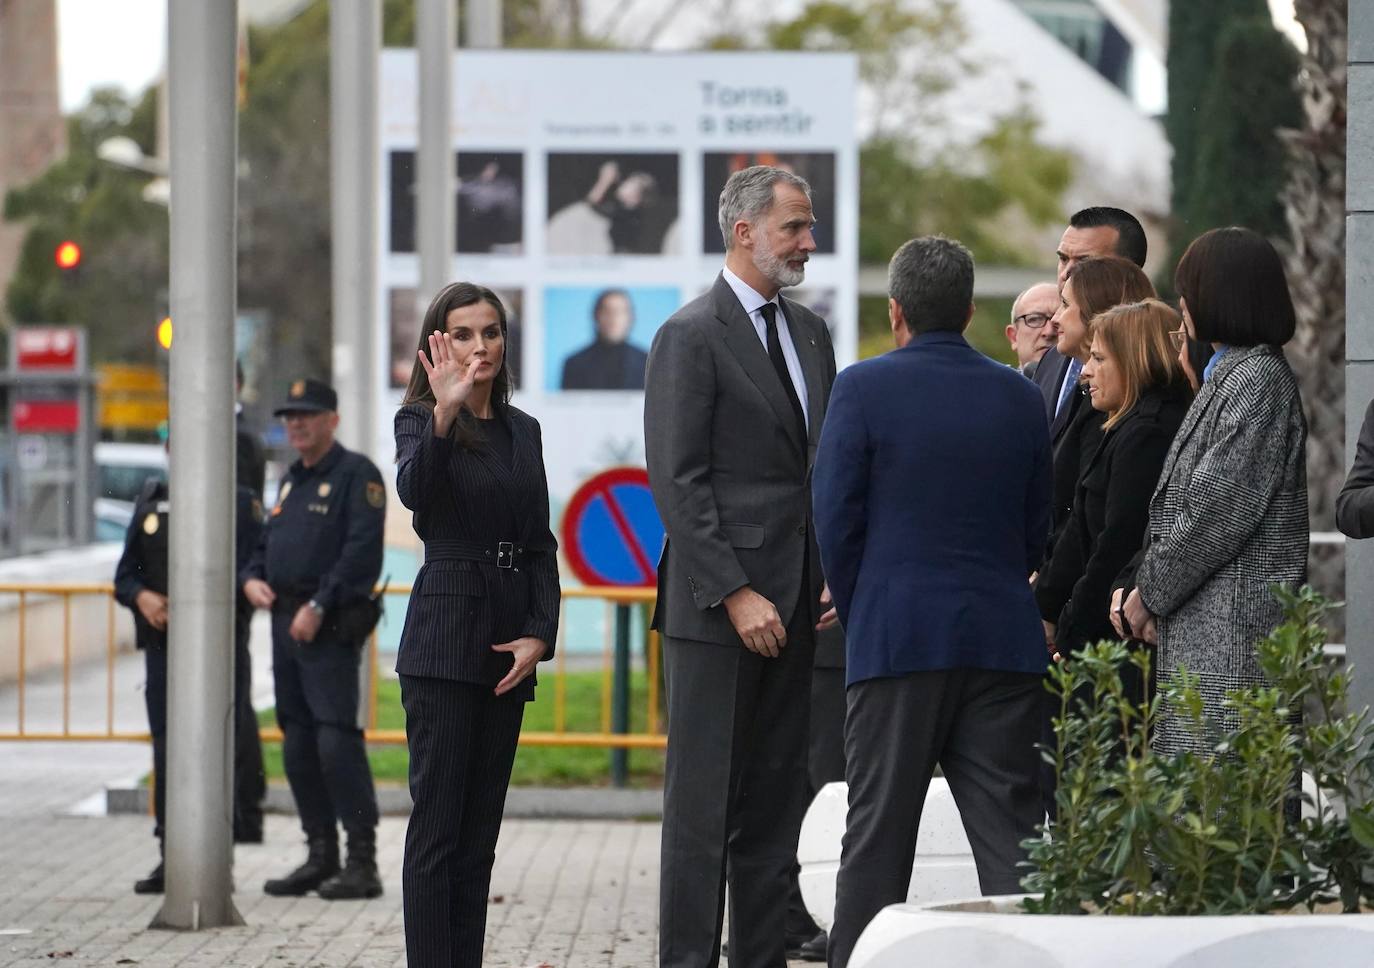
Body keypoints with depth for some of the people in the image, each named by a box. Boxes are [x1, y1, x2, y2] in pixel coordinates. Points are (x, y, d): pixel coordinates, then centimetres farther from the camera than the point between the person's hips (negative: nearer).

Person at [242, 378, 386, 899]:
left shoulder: (356, 474, -7)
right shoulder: (292, 480, 20)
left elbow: (362, 552, -17)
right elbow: (267, 543, 26)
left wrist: (318, 606, -21)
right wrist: (251, 579, 4)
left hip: (330, 627, -9)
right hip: (286, 625, 9)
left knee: (337, 741, -13)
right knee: (297, 747, 10)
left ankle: (362, 863, -12)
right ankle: (321, 856, 17)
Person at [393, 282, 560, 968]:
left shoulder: (523, 430, 14)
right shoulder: (418, 419, -2)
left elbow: (540, 544, 13)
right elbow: (413, 488, -25)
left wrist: (539, 635, 0)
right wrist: (444, 415, -41)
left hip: (508, 646, 6)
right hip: (444, 636, -6)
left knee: (479, 827, 7)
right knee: (438, 823, -8)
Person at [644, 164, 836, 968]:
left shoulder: (810, 332, 15)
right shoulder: (691, 336, -8)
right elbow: (678, 482, -13)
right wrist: (735, 595, -17)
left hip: (794, 603, 7)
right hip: (716, 607, -7)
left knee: (776, 797, 9)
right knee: (704, 797, -4)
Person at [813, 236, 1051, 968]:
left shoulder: (864, 388, -5)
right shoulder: (1019, 398, 6)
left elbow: (835, 521, -5)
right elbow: (1039, 529, 11)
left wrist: (859, 619, 8)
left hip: (896, 636, -3)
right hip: (1003, 640, 3)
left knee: (877, 834, 3)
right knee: (1010, 831, 2)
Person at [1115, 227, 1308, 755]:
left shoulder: (1259, 380, -11)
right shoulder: (1228, 375, 20)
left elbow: (1219, 510, -17)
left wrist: (1149, 593, -8)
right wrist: (1138, 587, 9)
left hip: (1234, 632, -10)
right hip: (1198, 630, 10)